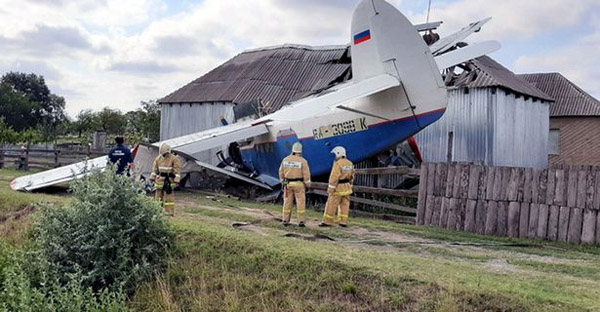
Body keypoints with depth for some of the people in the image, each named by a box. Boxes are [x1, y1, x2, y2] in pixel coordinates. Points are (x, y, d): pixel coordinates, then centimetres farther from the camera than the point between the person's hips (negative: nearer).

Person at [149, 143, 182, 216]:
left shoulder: (174, 159, -8)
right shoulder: (158, 158, 9)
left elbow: (177, 171, -10)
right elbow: (155, 169, 16)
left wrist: (176, 181, -15)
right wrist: (152, 178, 13)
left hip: (169, 181, -5)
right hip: (160, 180, 5)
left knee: (169, 196, -7)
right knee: (159, 196, 10)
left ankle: (170, 212, -3)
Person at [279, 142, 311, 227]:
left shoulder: (285, 159, 1)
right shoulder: (303, 161, -10)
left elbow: (281, 172, 5)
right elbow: (306, 174, -11)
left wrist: (283, 183, 16)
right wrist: (308, 186, -2)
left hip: (288, 184, 3)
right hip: (299, 184, -3)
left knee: (287, 202, 9)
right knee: (300, 203, 2)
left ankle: (285, 221, 10)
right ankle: (301, 222, 0)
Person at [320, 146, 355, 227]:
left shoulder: (338, 164, -17)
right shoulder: (350, 163, 7)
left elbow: (334, 177, -20)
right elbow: (351, 177, 12)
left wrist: (330, 188, -17)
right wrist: (349, 186, 19)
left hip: (338, 187, -8)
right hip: (347, 187, 8)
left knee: (331, 205, -1)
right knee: (344, 205, 9)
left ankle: (327, 221, 3)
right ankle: (344, 222, 10)